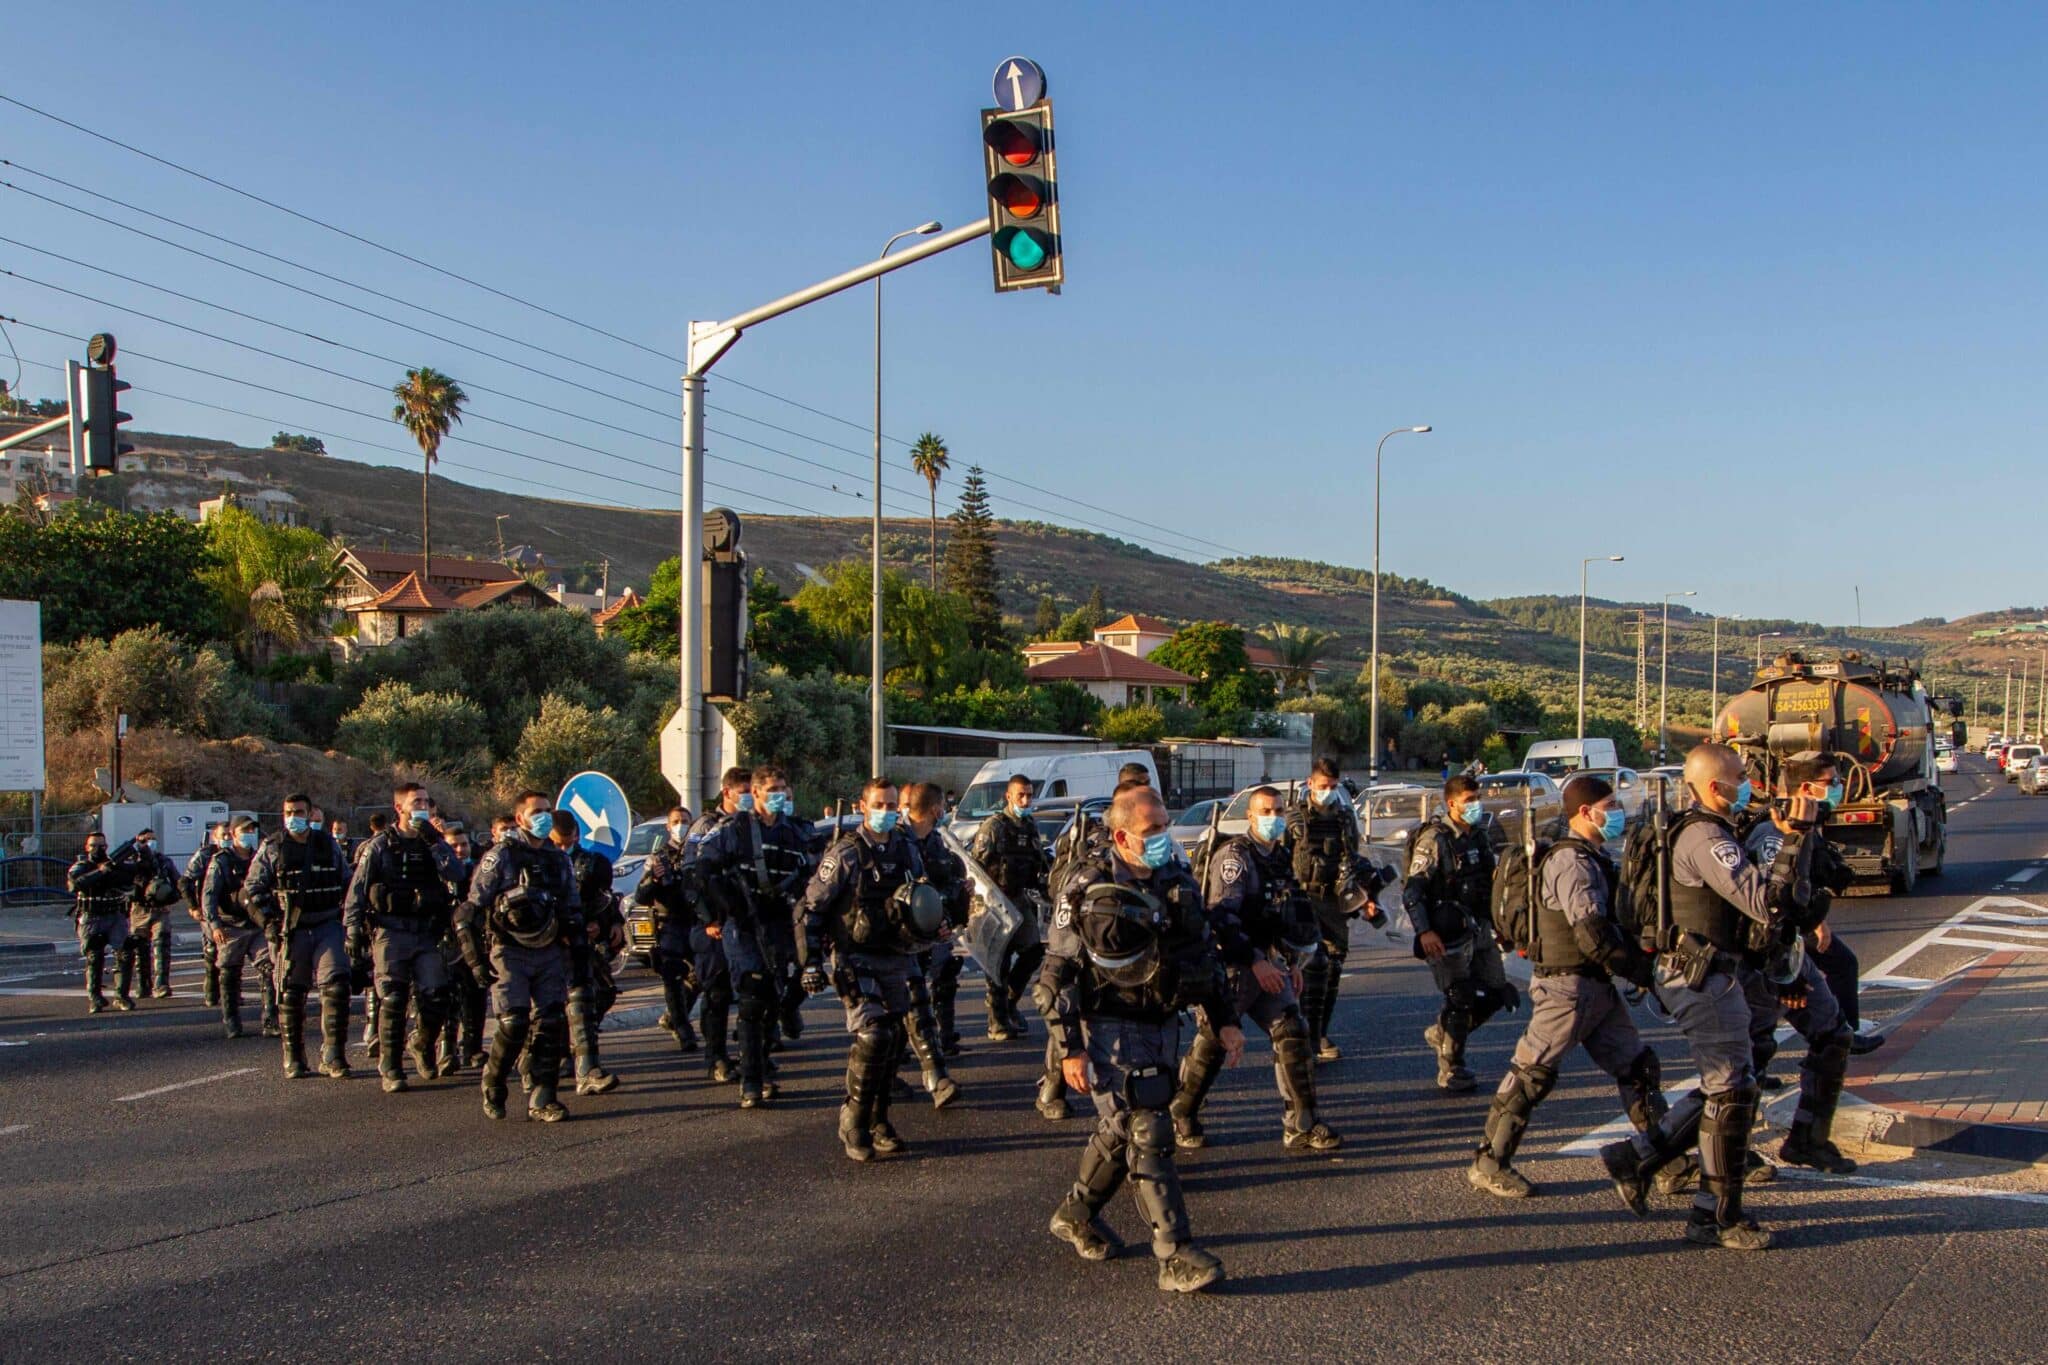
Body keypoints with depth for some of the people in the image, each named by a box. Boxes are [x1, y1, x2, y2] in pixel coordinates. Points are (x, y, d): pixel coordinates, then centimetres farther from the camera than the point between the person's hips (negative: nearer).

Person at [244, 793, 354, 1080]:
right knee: (290, 994, 4)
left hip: (328, 925, 1)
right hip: (291, 930, -1)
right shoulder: (271, 848, 2)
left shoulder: (328, 844, 9)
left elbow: (346, 883, 19)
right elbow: (251, 890, 2)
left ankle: (333, 1055, -7)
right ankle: (293, 1058, 16)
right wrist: (270, 923, -8)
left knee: (336, 986, -11)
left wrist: (344, 916, 8)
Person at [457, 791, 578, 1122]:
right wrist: (476, 957, -10)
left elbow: (571, 912, 21)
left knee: (552, 1023, -3)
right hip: (510, 952, -5)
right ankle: (492, 1086, 12)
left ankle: (542, 1098, 4)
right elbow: (471, 908, -5)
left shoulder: (558, 860, 14)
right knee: (514, 1023, -12)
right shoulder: (500, 856, -3)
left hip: (549, 952, 5)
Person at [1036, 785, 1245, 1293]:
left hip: (1163, 1025, 6)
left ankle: (1076, 1215, 37)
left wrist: (1224, 1020, 11)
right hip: (1110, 1028, -6)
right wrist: (1069, 1047, -14)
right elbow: (1057, 971, -11)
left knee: (1120, 1130, 17)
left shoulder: (1179, 881, 6)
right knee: (1147, 1136, -10)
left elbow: (1204, 954, 16)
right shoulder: (1087, 889, -12)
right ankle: (1176, 1256, -7)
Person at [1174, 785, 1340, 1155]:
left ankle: (1300, 1128, 1)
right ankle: (1181, 1117, 19)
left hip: (1270, 964, 7)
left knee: (1292, 1035, -2)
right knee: (1211, 1044, 1)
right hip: (1234, 965, -7)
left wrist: (1293, 963, 21)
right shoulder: (1234, 856, -12)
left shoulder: (1282, 856, 14)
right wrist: (1255, 962, -24)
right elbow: (1222, 915, -21)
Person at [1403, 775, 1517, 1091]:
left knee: (1496, 995, 10)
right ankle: (1450, 1072, 13)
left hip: (1479, 930, 8)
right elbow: (1413, 889, -17)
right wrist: (1424, 931, -24)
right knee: (1461, 1002, -3)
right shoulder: (1434, 839, -13)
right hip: (1447, 934, -8)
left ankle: (1441, 1033, 30)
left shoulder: (1479, 836, 11)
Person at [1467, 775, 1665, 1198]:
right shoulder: (1570, 861, -17)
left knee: (1638, 1067, 12)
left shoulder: (1594, 858, 16)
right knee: (1532, 1074, -6)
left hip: (1598, 986, 10)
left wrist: (1642, 962, 6)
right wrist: (1642, 971, -14)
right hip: (1566, 984, -10)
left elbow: (1612, 924, 19)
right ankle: (1488, 1164, 0)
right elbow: (1592, 934, -23)